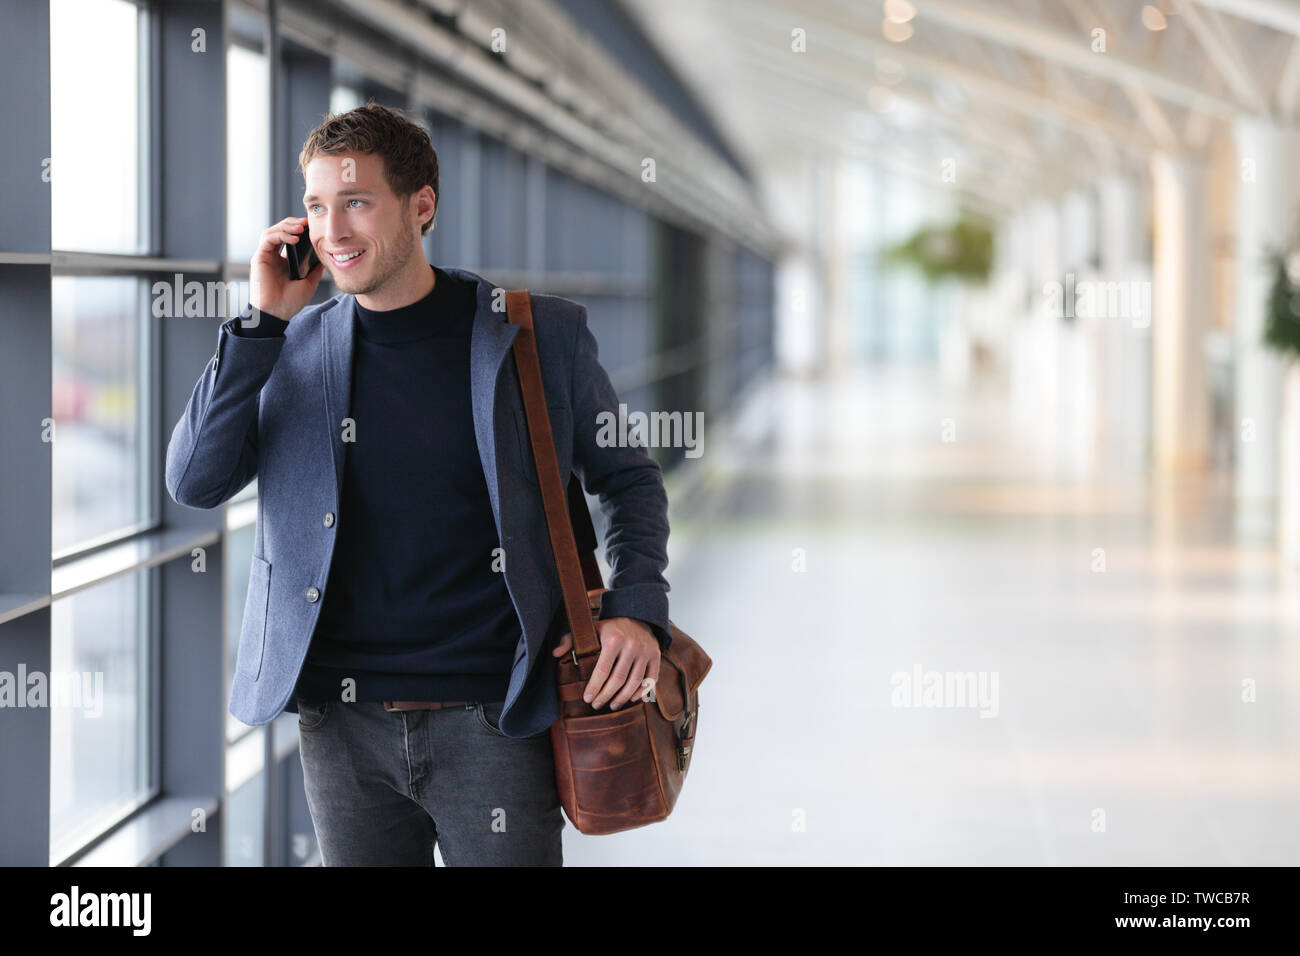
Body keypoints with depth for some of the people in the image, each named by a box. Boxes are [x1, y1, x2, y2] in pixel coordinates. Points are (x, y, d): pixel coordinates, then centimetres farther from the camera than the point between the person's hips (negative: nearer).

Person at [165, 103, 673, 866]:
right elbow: (194, 482, -2)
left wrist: (637, 609, -7)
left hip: (495, 718, -2)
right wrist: (264, 319, -6)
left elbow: (629, 479, 10)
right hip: (340, 724, 2)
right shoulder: (294, 346, 6)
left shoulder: (541, 336, 0)